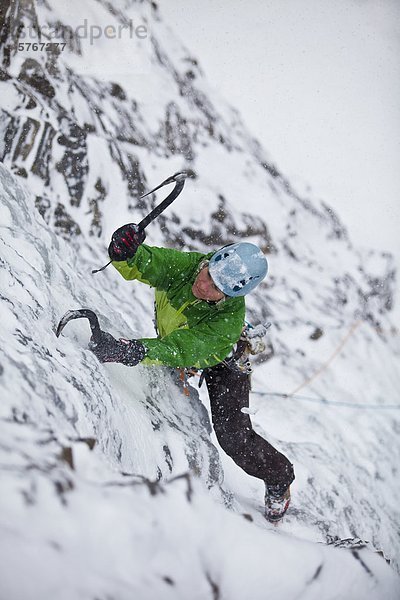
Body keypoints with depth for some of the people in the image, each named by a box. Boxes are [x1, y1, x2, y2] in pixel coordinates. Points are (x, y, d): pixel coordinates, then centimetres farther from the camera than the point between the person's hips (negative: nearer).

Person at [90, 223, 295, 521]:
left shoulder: (229, 319, -44)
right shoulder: (185, 265, -34)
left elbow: (180, 351, -51)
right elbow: (138, 264, -33)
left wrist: (130, 351, -66)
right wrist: (124, 252, -57)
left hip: (221, 363, -5)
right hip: (172, 340, 5)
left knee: (232, 436, -12)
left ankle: (279, 478, 16)